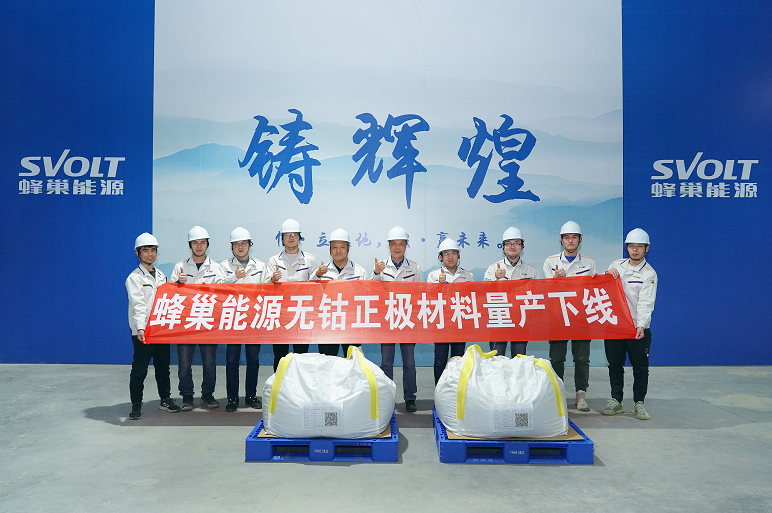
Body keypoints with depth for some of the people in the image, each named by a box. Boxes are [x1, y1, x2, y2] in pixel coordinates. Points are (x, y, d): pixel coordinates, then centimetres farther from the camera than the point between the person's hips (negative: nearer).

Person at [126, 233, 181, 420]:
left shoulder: (161, 275, 15)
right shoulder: (134, 278, -5)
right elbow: (138, 305, -18)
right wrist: (140, 328, -28)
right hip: (142, 332, -6)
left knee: (163, 367, 13)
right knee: (139, 370, -1)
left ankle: (165, 399, 24)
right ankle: (136, 404, 11)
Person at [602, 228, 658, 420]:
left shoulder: (649, 273, -2)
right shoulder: (616, 265, 9)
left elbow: (645, 302, -13)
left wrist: (641, 325, -25)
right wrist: (607, 275, -8)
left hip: (638, 329, -3)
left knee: (640, 367, 2)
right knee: (614, 365, 9)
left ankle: (639, 403, 14)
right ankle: (616, 401, 21)